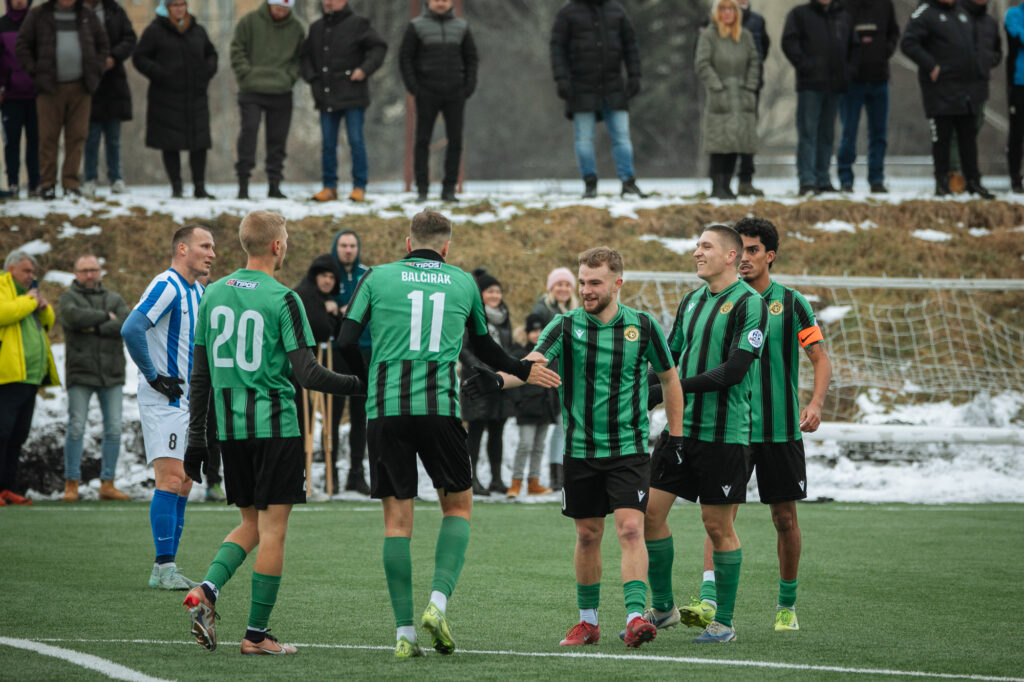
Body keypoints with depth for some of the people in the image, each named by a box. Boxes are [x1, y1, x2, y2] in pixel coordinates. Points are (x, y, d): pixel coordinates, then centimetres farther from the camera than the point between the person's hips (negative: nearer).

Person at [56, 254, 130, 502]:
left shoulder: (114, 299, 13)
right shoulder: (68, 298, 5)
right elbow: (73, 316, -18)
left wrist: (96, 329, -12)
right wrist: (106, 317, -9)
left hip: (111, 374, 3)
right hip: (80, 373, -3)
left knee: (114, 429, 0)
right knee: (76, 428, -7)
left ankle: (107, 484, 5)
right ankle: (71, 485, -3)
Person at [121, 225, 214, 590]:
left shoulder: (197, 292, 16)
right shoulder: (166, 286, -14)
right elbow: (131, 329, -26)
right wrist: (153, 376, -20)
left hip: (187, 399, 9)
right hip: (164, 400, -9)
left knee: (182, 485, 8)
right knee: (171, 480, -14)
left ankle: (166, 568, 10)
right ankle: (164, 567, -14)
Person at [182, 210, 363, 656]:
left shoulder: (213, 294, 7)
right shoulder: (282, 299, -10)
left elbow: (200, 375, 11)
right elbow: (307, 374, -15)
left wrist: (196, 437, 15)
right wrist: (359, 384, -2)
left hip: (229, 428, 6)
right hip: (275, 426, -6)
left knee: (252, 523, 18)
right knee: (272, 528, 1)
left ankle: (206, 591, -4)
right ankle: (256, 634, 1)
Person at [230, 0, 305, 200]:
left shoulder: (296, 28, 8)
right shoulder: (250, 22, -1)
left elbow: (299, 58, 16)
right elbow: (237, 50, 1)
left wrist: (291, 77, 1)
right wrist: (246, 74, -9)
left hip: (281, 93, 3)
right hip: (251, 92, -3)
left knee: (278, 138, 4)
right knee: (249, 130, -14)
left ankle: (274, 185, 12)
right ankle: (243, 184, -11)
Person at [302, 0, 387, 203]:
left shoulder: (357, 24, -3)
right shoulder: (317, 28, 13)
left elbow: (378, 48, -4)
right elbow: (306, 55, 22)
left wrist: (364, 69, -15)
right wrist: (311, 78, 6)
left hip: (352, 95, -5)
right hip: (326, 98, 5)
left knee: (356, 141, -5)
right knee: (328, 143, 6)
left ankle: (359, 187, 1)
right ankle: (329, 186, 13)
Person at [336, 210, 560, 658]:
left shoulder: (377, 277, 7)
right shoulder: (463, 283, 11)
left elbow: (346, 341, 2)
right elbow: (482, 347, 24)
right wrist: (521, 370, 41)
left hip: (385, 408, 0)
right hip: (440, 406, 0)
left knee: (397, 516, 5)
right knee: (458, 504, 16)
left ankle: (404, 631, 1)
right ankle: (438, 600, -4)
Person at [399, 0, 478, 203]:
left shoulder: (461, 26, 8)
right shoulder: (417, 26, 0)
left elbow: (471, 58, 12)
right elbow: (405, 57, -1)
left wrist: (469, 87, 0)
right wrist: (413, 88, -10)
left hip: (455, 94, 2)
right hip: (427, 94, -2)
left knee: (455, 141, -2)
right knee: (423, 141, -3)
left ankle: (449, 190, 4)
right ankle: (422, 190, 1)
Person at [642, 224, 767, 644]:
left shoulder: (748, 304, -9)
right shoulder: (691, 302, 13)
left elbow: (735, 369, -17)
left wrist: (683, 385, -18)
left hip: (724, 433, -7)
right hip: (680, 427, 7)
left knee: (718, 526, -1)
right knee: (650, 511, 2)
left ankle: (723, 621, 9)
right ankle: (662, 608, 16)